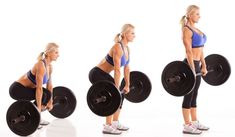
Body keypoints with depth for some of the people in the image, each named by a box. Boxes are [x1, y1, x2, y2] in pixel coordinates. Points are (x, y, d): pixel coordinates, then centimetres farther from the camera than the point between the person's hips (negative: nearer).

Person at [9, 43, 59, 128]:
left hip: (25, 88, 9)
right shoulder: (41, 65, -26)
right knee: (43, 95, -22)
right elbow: (39, 88, -29)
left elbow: (49, 85, 11)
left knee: (47, 94, 3)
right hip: (17, 89, -9)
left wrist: (50, 102, 13)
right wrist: (38, 107, -28)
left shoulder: (49, 66, 2)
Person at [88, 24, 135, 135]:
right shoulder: (118, 47, -25)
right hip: (97, 74, -10)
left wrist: (127, 85, 13)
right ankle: (107, 127, -10)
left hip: (104, 74, 10)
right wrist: (116, 88, -30)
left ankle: (115, 123, 20)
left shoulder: (127, 48, 4)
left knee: (120, 95, 10)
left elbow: (126, 68, 11)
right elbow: (117, 70, -29)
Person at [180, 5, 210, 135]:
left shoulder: (196, 29, 14)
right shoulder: (186, 30, -13)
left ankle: (195, 122, 22)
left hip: (197, 64, 9)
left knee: (194, 95, 14)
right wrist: (192, 70, -23)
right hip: (190, 64, -9)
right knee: (189, 96, -4)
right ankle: (187, 126, 1)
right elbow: (189, 51, -19)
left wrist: (203, 66, 16)